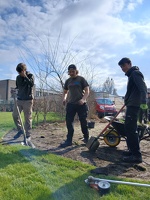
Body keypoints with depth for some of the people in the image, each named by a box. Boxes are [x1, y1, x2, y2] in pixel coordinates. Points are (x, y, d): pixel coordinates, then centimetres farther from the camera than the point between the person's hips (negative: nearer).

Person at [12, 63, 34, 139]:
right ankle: (20, 130, 24)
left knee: (28, 118, -2)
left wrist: (25, 76, -19)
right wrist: (15, 90, -1)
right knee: (15, 115, 5)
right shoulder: (18, 77, 11)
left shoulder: (30, 75, -3)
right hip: (19, 99, 6)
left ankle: (28, 135, 7)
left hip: (28, 100, -5)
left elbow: (32, 84, -21)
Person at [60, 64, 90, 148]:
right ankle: (69, 140, 11)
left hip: (81, 104, -4)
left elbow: (87, 91, -5)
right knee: (69, 122, 2)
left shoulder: (81, 79, 0)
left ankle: (86, 138, 22)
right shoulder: (68, 81, 14)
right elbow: (65, 92, 23)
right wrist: (64, 98, 1)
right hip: (70, 104, 4)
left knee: (83, 122, 4)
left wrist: (83, 99, -22)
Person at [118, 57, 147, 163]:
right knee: (129, 128, 14)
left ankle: (136, 155, -6)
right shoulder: (131, 74, 22)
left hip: (133, 105, -10)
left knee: (131, 129, -11)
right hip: (131, 105, 10)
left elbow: (143, 88, -22)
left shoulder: (135, 73, -8)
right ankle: (132, 150, 23)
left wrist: (143, 102, -33)